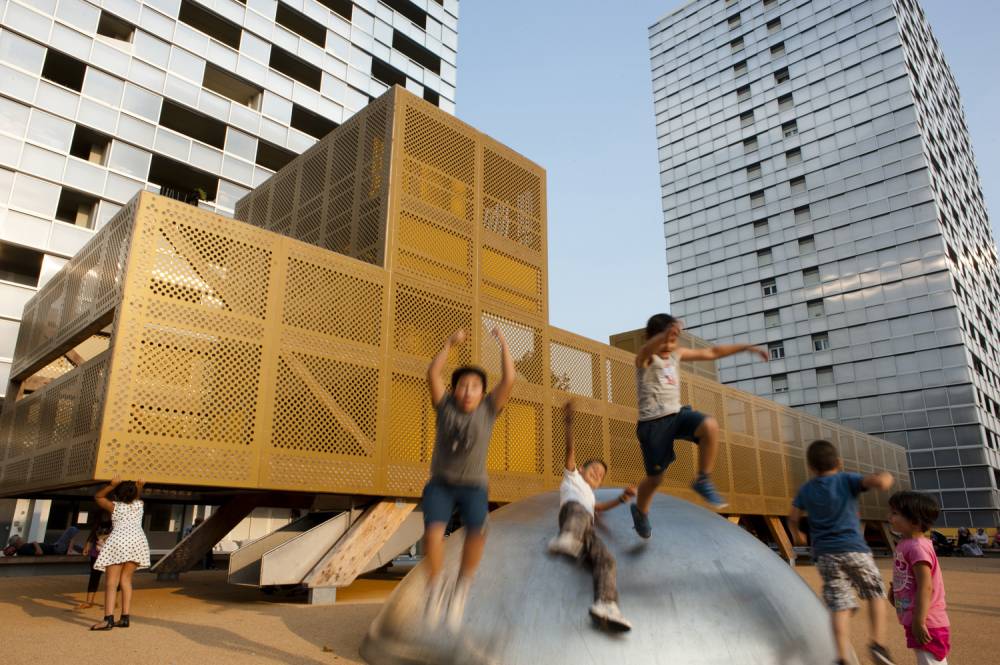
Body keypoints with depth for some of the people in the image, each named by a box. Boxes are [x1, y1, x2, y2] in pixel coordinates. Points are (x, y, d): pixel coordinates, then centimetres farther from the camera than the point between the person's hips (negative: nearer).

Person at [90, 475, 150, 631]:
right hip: (138, 541, 4)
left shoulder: (114, 506, 11)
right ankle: (125, 618, 6)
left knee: (111, 582, -7)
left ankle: (108, 619, -20)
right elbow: (138, 496, 42)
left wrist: (111, 485, 11)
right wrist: (139, 486, 23)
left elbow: (98, 497, 25)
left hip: (118, 541, -4)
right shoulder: (139, 504, 18)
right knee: (126, 579, 11)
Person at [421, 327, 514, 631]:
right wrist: (450, 343, -12)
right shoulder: (445, 407, -1)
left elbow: (509, 380, -12)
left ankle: (462, 588, -4)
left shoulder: (488, 409, -2)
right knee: (433, 531, -25)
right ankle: (435, 588, -2)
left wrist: (503, 342, -10)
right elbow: (432, 374, -11)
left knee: (477, 532, -27)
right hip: (440, 484, 0)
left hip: (474, 487, 0)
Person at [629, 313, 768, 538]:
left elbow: (712, 353, 11)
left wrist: (747, 347, 6)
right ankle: (640, 510, 34)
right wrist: (665, 333, -61)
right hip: (653, 422, -5)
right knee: (655, 476, 2)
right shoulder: (645, 359, -12)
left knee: (710, 426, -27)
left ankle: (703, 481, -9)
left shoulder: (677, 354, 6)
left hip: (677, 414, 5)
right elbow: (648, 349, -38)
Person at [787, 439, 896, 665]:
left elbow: (793, 519, 14)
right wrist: (885, 477, 8)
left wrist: (797, 535, 35)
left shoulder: (806, 490, 9)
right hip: (853, 549, -2)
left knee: (839, 606, 2)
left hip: (825, 555, 2)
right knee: (875, 594, 16)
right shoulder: (847, 480, 0)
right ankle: (878, 643, 2)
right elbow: (879, 481, -15)